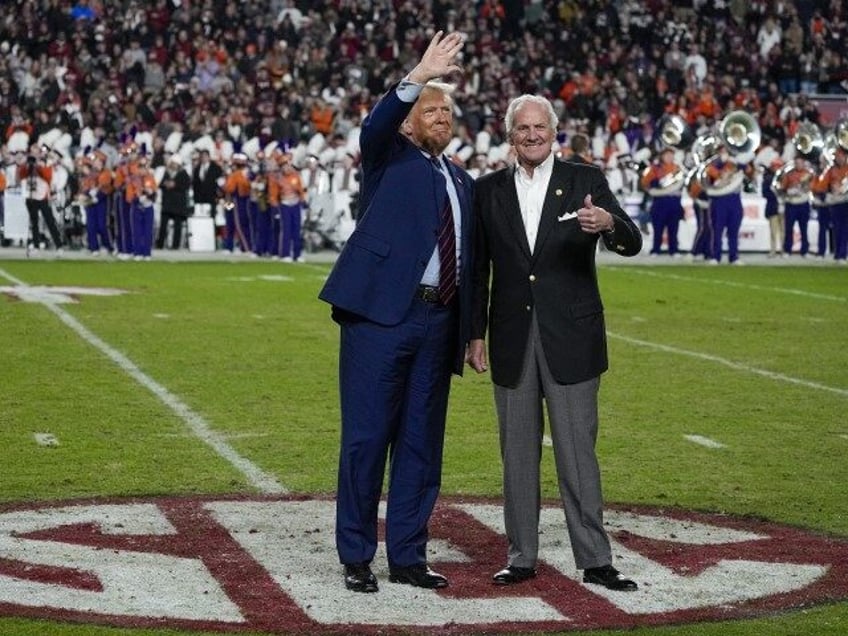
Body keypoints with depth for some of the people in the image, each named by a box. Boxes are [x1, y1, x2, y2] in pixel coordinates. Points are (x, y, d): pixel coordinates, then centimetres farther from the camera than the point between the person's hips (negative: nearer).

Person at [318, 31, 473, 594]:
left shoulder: (463, 183, 20)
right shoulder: (391, 158, 5)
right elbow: (374, 127, -19)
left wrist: (471, 330, 16)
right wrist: (419, 76, -30)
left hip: (437, 322, 6)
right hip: (381, 314, -6)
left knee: (422, 441, 9)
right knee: (366, 437, -2)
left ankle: (408, 556, 18)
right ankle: (357, 557, 7)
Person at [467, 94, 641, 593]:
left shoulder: (586, 181, 1)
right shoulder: (489, 190, 8)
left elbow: (632, 245, -9)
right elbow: (479, 268, 10)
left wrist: (609, 224, -32)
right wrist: (476, 335, 5)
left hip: (571, 339, -2)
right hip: (513, 340, 2)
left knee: (578, 452, -1)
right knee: (518, 454, 8)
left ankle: (595, 560, 4)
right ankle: (522, 557, 17)